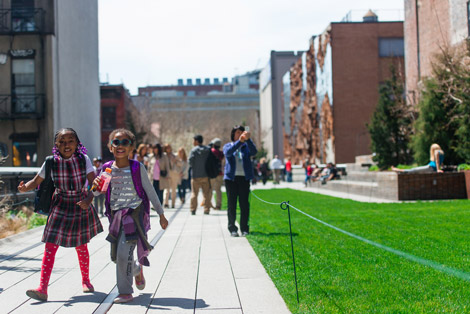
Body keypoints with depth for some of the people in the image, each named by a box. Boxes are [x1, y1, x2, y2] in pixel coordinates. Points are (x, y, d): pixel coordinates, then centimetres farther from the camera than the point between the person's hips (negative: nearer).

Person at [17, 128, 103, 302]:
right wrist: (25, 187, -24)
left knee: (81, 246, 14)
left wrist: (88, 200, -31)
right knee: (50, 247, -11)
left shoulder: (84, 160, -10)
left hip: (81, 205, 0)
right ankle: (42, 289, -13)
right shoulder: (51, 163, -8)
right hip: (60, 206, 0)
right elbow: (36, 182, -2)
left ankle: (86, 280, 37)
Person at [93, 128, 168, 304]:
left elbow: (150, 192, 3)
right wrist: (96, 186, -22)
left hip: (135, 214, -4)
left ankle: (125, 292, 0)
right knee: (115, 256, 12)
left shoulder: (137, 168, -5)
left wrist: (161, 215, 8)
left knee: (124, 252, -14)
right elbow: (96, 192, 3)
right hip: (116, 216, 4)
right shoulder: (107, 169, 1)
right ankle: (137, 269, 43)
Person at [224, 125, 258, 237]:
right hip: (231, 178, -1)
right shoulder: (228, 146, 8)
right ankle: (232, 228, 4)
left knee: (244, 204, 0)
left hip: (244, 178, 1)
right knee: (232, 204, -1)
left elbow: (254, 151, -10)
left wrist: (247, 139, -27)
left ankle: (244, 228, 6)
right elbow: (228, 152, -16)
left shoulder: (246, 146, 12)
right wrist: (239, 141, -29)